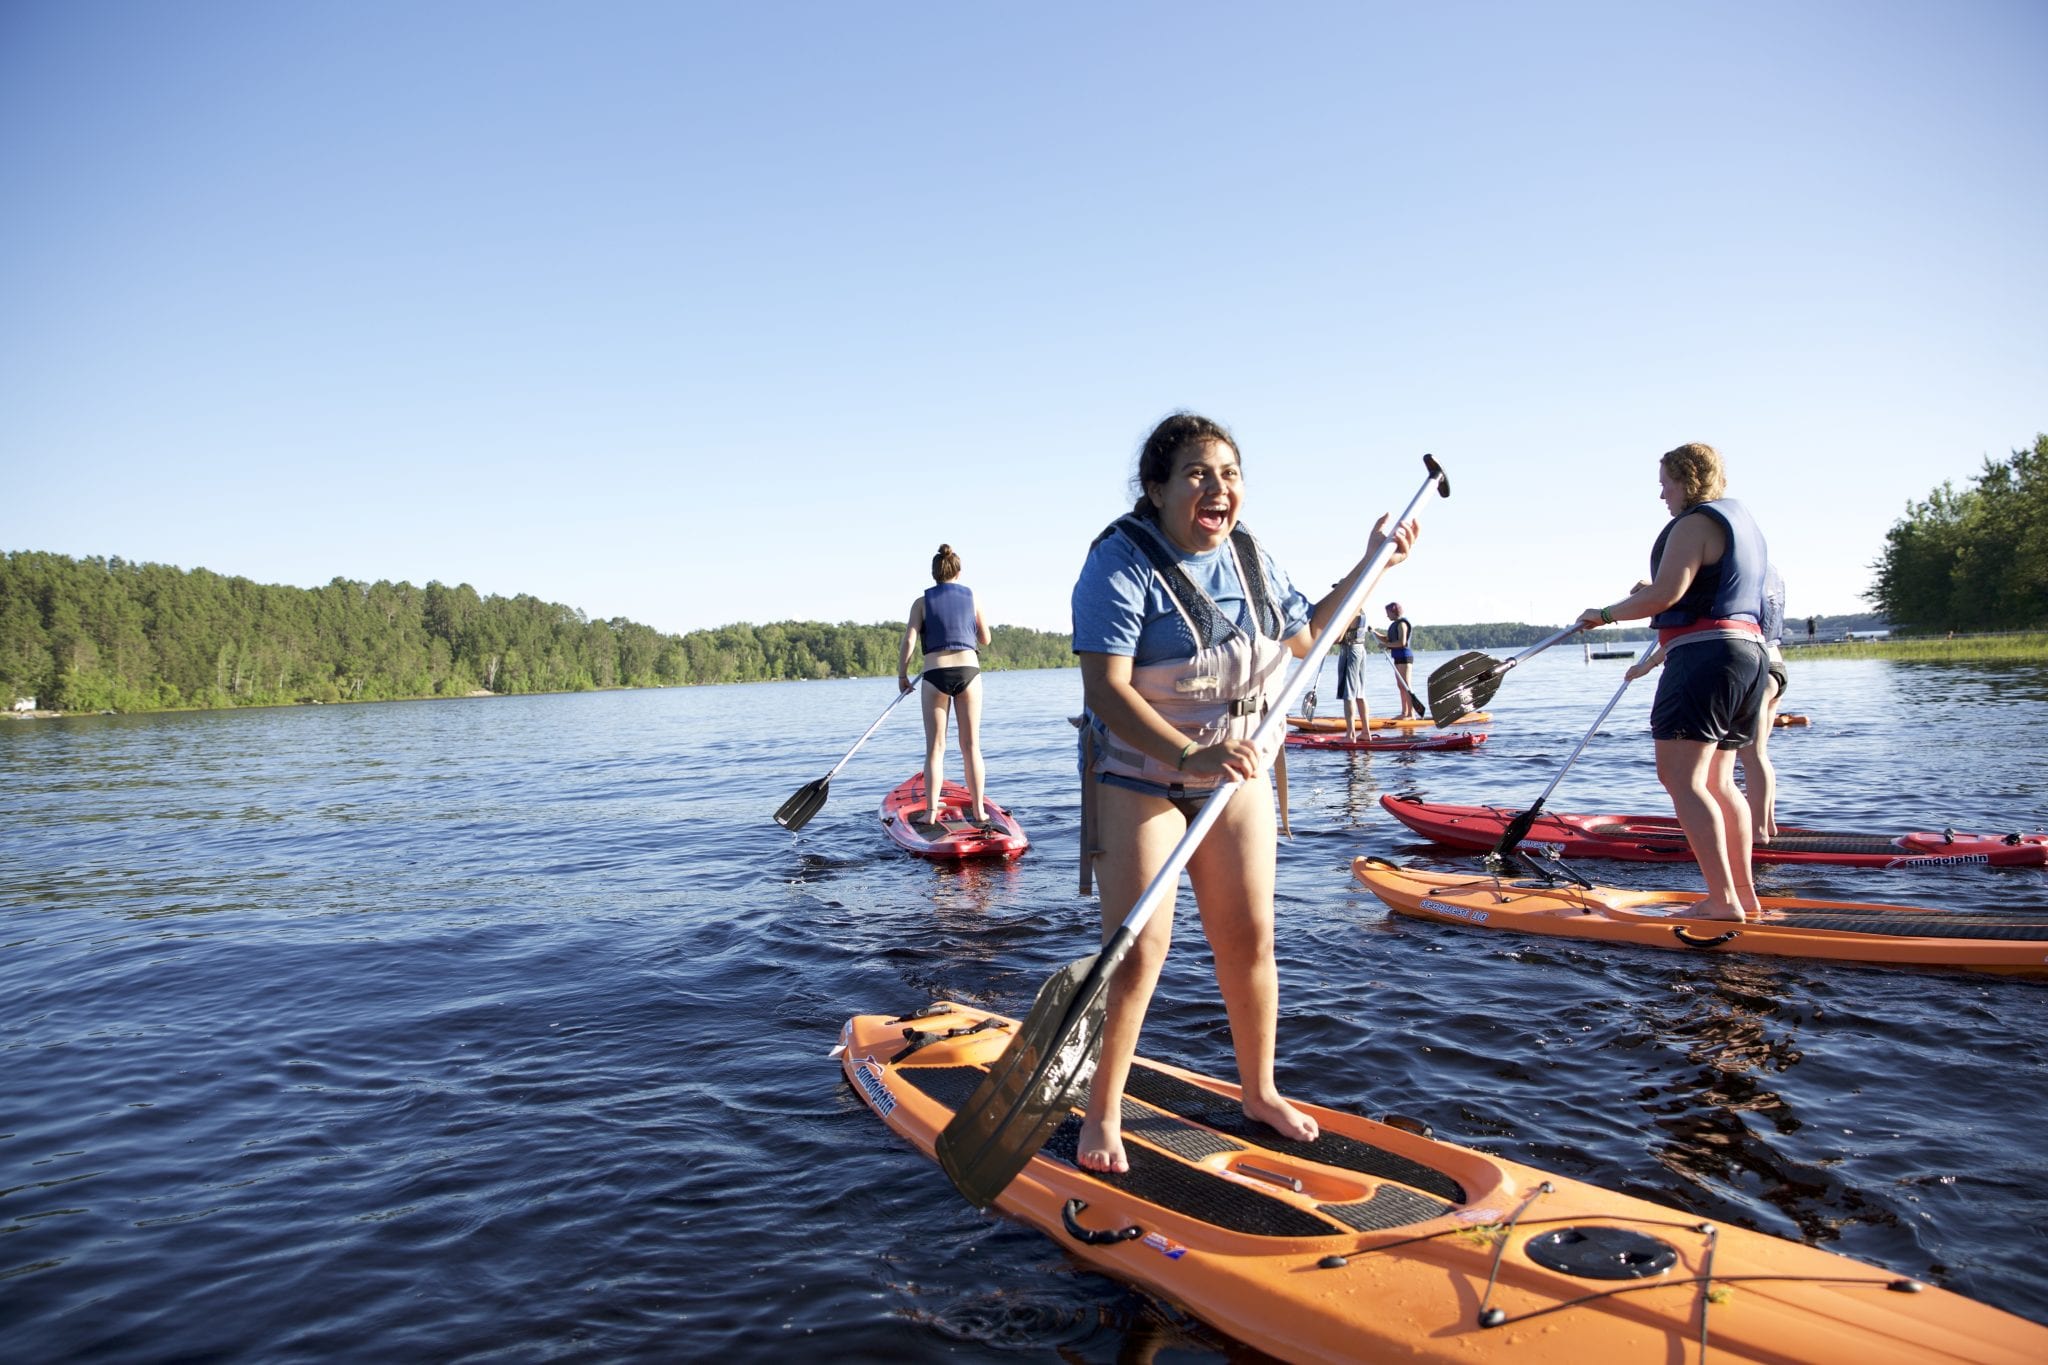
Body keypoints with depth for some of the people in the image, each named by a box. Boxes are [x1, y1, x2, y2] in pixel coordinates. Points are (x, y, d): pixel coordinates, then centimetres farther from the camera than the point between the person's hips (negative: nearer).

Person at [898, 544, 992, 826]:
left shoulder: (922, 602, 5)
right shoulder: (973, 597, 8)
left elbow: (909, 640, -4)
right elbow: (985, 639, 14)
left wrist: (902, 675, 5)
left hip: (935, 674, -1)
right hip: (968, 670, 1)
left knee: (935, 747, 5)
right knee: (971, 745, 7)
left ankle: (931, 811, -1)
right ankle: (979, 810, 9)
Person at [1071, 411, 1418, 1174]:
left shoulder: (1250, 558, 4)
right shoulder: (1121, 565, -18)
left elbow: (1305, 635, 21)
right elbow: (1105, 690, -27)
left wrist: (1369, 567, 17)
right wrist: (1190, 753, -40)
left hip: (1237, 774, 6)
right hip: (1138, 777, -6)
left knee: (1249, 937, 8)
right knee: (1138, 947, -9)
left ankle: (1260, 1091, 28)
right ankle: (1102, 1115, 8)